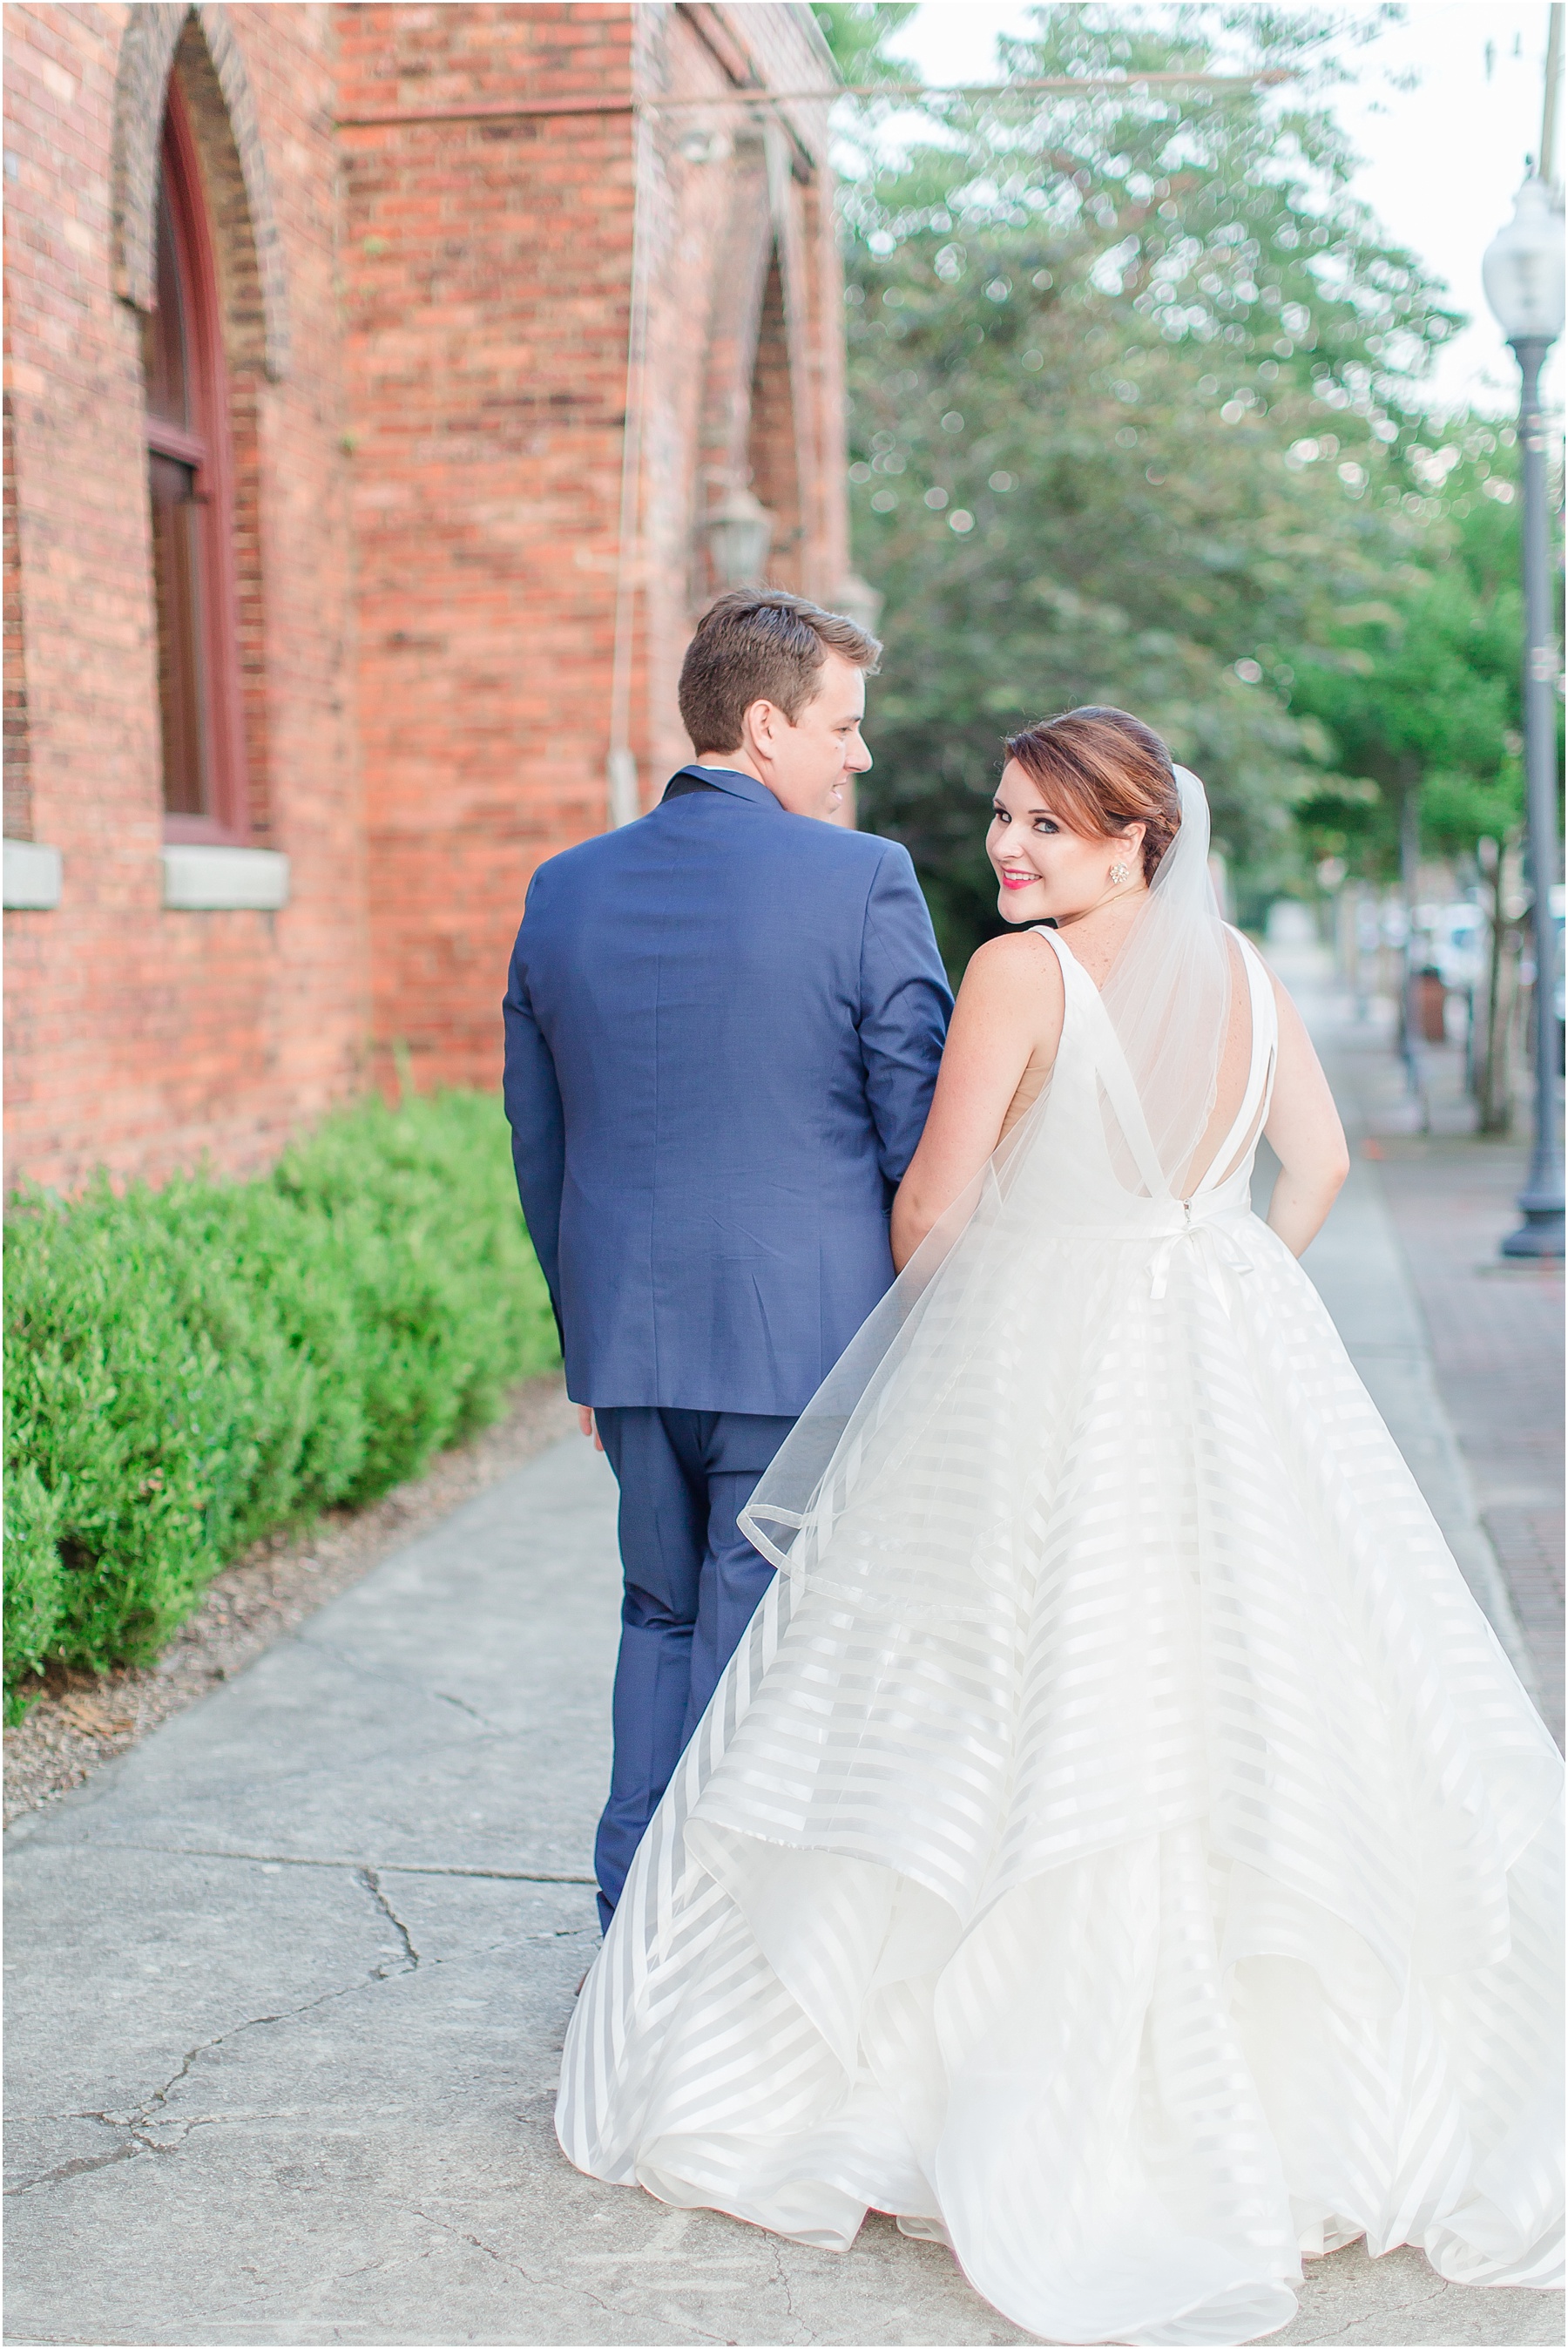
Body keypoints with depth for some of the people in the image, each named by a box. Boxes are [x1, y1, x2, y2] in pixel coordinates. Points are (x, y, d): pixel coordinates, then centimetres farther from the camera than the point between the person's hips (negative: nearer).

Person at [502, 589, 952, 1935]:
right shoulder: (862, 881, -10)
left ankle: (633, 1924, 26)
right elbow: (922, 1127, -9)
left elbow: (539, 1141, 12)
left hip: (630, 1332, 5)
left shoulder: (564, 892, 7)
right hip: (806, 1332, -5)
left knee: (663, 1616, 20)